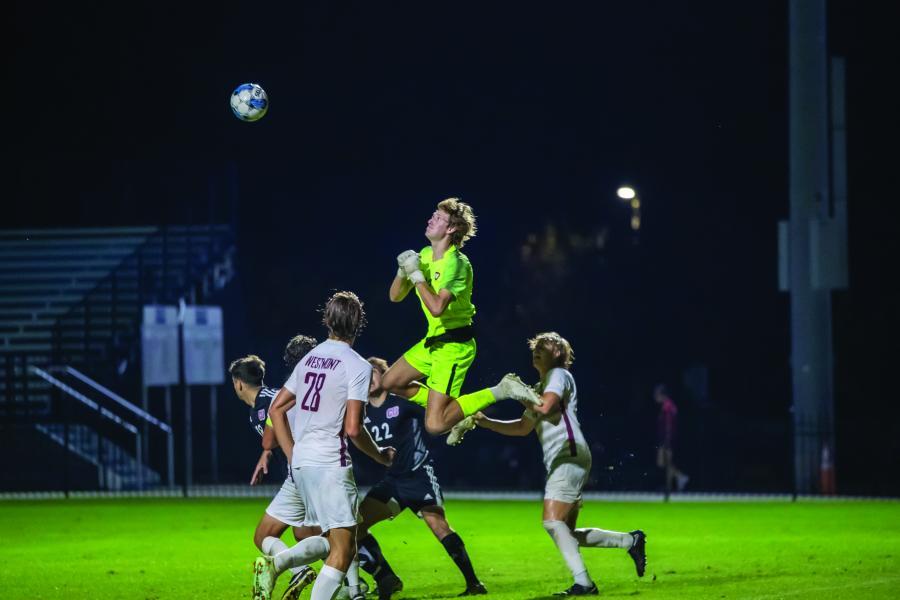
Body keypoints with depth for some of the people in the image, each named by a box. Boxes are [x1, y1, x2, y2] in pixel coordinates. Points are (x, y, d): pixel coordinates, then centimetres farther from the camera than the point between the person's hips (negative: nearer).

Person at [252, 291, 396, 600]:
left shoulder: (310, 358, 13)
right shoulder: (357, 366, -9)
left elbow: (276, 408, 16)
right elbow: (353, 428, -15)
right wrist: (380, 455, 2)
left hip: (301, 461, 8)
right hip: (329, 464, -8)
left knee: (332, 538, 18)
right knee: (343, 549, -6)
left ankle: (275, 563, -1)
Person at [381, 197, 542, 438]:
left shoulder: (456, 264, -21)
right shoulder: (425, 255, 6)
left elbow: (437, 307, -35)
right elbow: (395, 296, 10)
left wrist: (416, 274, -25)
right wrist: (403, 271, -9)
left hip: (453, 346, -9)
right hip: (433, 341, 9)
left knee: (435, 425, -15)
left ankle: (500, 391, -6)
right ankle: (453, 409, 23)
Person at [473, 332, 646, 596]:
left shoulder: (559, 375, 0)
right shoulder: (541, 387, 28)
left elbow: (545, 407, -19)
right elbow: (523, 427, 32)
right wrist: (485, 422, 21)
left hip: (569, 456, -10)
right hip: (558, 463, 10)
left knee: (553, 520, -19)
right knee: (566, 533, 8)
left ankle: (583, 583, -21)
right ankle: (631, 541, 14)